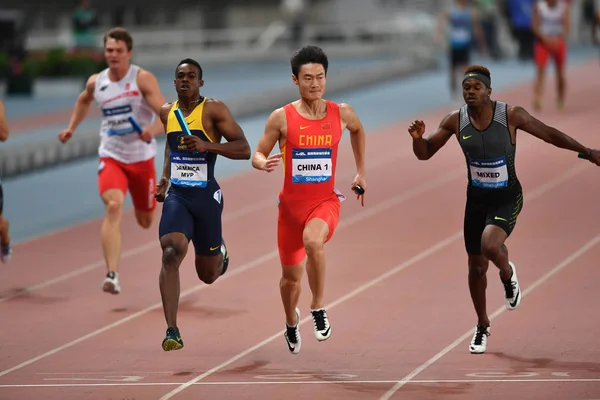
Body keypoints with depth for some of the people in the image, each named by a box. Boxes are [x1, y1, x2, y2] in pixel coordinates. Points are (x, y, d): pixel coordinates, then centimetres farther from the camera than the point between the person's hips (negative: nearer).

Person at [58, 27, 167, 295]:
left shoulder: (143, 79, -12)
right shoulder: (96, 82, 1)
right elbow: (84, 100, 27)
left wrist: (152, 130, -40)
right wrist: (72, 128, 19)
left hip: (142, 159, -1)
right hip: (111, 158, 1)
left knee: (146, 222, 15)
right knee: (113, 206, -26)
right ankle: (112, 275, -33)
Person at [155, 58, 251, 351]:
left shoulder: (213, 110, -7)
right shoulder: (167, 113, 9)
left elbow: (244, 149, -11)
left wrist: (207, 145, -24)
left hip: (206, 195, -2)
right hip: (176, 195, 2)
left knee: (208, 275, 10)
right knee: (171, 253, -23)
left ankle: (220, 253, 50)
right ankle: (172, 331, -23)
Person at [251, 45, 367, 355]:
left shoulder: (341, 113, -2)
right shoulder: (281, 117, -7)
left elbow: (357, 130, 22)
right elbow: (257, 155, 0)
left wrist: (361, 172, 23)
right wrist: (264, 164, -24)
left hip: (325, 201, -1)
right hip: (291, 203, 1)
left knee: (313, 241, -35)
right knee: (291, 276, 13)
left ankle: (318, 307, -15)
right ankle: (291, 323, 46)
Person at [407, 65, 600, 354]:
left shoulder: (511, 115, -15)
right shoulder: (456, 121, -7)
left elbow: (549, 134, -5)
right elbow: (424, 154, -1)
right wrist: (418, 138, -24)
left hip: (507, 197, -3)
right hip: (477, 198, 3)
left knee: (490, 245, -31)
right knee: (476, 267, 9)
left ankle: (508, 274, 6)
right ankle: (482, 327, 31)